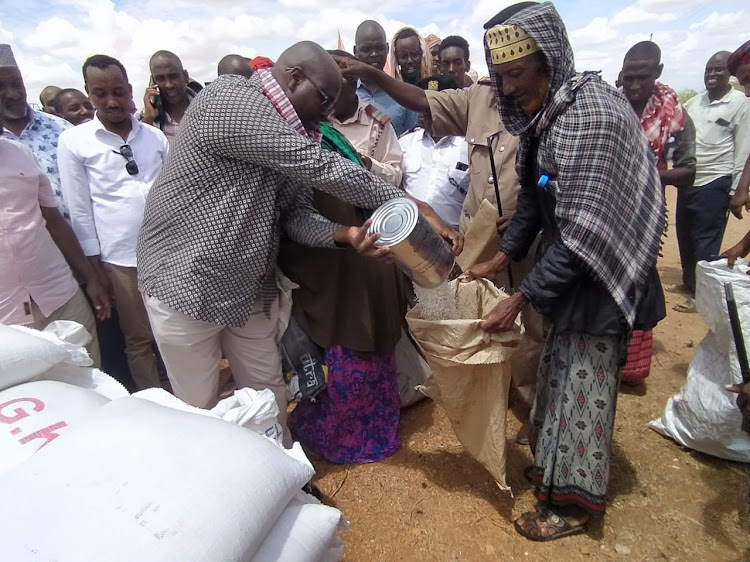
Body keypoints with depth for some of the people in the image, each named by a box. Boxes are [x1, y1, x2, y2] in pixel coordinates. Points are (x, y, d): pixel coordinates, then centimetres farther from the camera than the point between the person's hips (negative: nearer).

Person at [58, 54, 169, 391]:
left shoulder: (155, 136, 7)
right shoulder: (73, 142, 0)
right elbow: (80, 210, -1)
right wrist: (94, 270, -2)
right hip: (120, 258, -2)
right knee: (139, 339, 9)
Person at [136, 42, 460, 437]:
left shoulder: (293, 133, 6)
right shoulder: (230, 98, -20)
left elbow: (296, 215, 0)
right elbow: (320, 168, -27)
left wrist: (344, 234, -21)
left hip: (250, 286, 7)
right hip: (186, 281, -7)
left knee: (269, 395, 16)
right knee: (198, 408, 9)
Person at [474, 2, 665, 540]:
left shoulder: (591, 113, -24)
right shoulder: (543, 110, 4)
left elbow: (581, 233, -27)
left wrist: (519, 299, -23)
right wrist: (501, 259, 8)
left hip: (599, 274, -8)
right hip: (568, 262, 8)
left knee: (582, 384, 4)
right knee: (557, 371, 18)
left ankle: (573, 501, 25)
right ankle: (552, 464, 39)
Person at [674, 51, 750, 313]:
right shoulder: (694, 102, 11)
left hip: (714, 184, -6)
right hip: (688, 182, 6)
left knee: (706, 243, -2)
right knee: (684, 235, 15)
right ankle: (689, 283, 32)